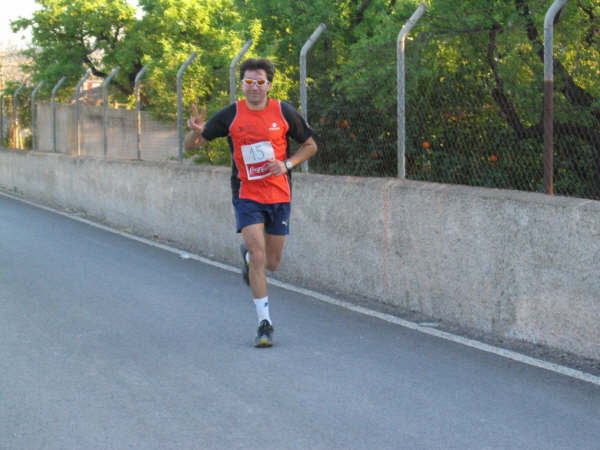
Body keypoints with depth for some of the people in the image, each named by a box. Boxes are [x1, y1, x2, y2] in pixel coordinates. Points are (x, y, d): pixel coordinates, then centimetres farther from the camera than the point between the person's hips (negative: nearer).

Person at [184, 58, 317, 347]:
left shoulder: (284, 112, -3)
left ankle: (248, 255, 46)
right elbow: (190, 146, 1)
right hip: (247, 195, -2)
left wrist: (287, 164, -9)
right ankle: (264, 322, -5)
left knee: (272, 263, 9)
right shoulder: (230, 115, -4)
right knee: (258, 256, -15)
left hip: (279, 195, 2)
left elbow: (310, 145, 8)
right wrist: (196, 132, -23)